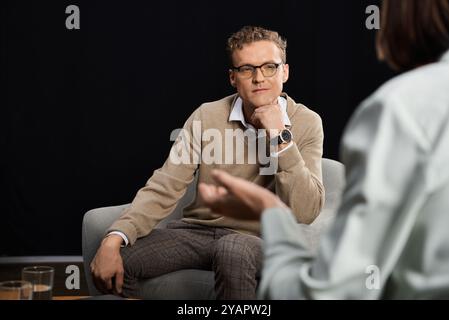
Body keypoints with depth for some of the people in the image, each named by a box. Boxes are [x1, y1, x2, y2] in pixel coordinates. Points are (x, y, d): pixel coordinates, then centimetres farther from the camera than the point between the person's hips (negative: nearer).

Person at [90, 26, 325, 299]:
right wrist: (114, 239, -22)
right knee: (115, 259, -20)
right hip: (198, 230, 3)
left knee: (233, 251, -38)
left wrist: (280, 137, -23)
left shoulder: (306, 123, -7)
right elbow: (164, 188, -7)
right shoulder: (207, 116, -1)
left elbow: (306, 212, -16)